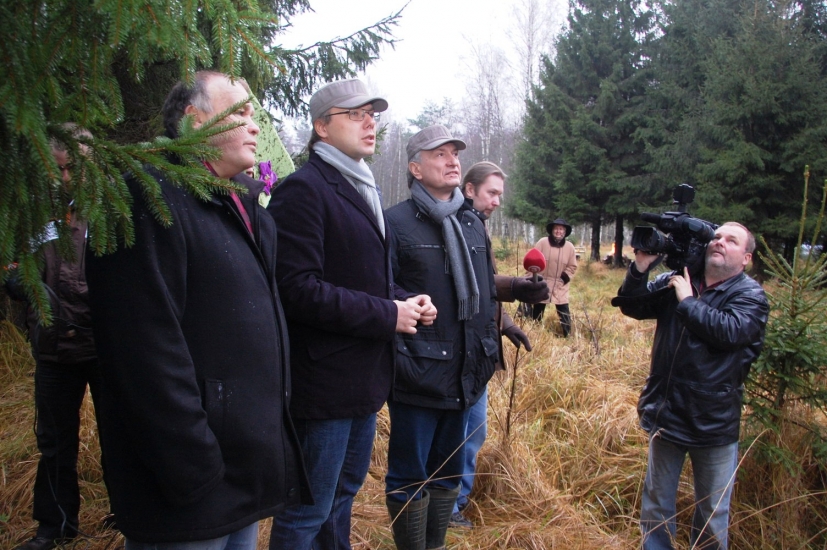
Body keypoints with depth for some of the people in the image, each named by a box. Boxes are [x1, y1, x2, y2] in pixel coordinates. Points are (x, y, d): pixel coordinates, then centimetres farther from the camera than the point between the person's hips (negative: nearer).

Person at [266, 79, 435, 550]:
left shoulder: (362, 190, 16)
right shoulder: (305, 189, -14)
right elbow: (299, 288, -22)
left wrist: (406, 303, 3)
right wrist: (387, 315, -18)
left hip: (364, 379, 9)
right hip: (325, 382, -9)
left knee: (342, 497, 22)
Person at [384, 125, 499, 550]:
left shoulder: (473, 225, 12)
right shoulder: (395, 222, -8)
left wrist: (488, 353, 14)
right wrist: (399, 360, -18)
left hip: (464, 378, 7)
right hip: (418, 377, -6)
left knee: (448, 473, 19)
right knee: (410, 476, 7)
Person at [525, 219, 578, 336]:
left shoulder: (570, 247, -3)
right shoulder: (542, 242, -9)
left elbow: (572, 266, 5)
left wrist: (565, 277, -10)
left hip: (560, 286, 1)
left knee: (564, 312, -1)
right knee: (537, 311, 10)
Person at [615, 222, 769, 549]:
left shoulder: (751, 295, -7)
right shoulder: (675, 281, 3)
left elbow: (728, 330, -26)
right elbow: (632, 307, -5)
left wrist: (687, 301, -17)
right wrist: (641, 267, -17)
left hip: (715, 423, -3)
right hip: (666, 414, 3)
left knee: (713, 511, 16)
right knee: (657, 502, 19)